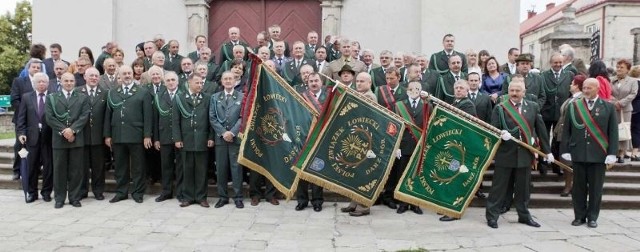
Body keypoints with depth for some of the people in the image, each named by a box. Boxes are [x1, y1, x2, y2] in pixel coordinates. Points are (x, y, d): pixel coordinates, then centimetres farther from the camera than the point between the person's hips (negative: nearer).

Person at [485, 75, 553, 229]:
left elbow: (541, 130, 9)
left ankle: (524, 215, 27)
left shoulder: (533, 107, 7)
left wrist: (547, 151, 10)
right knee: (498, 186, 2)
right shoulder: (500, 108, -1)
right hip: (505, 154, -3)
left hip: (525, 154, 3)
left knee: (523, 187, 13)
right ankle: (492, 216, 10)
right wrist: (501, 134, -27)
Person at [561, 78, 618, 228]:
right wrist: (565, 150, -1)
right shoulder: (573, 106, 6)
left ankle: (592, 217, 16)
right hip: (578, 154, 1)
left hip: (598, 155, -1)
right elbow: (566, 130, 6)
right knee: (578, 187, 6)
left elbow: (613, 133, 2)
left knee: (595, 187, 5)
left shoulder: (608, 107, 4)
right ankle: (579, 216, 17)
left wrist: (612, 153, -5)